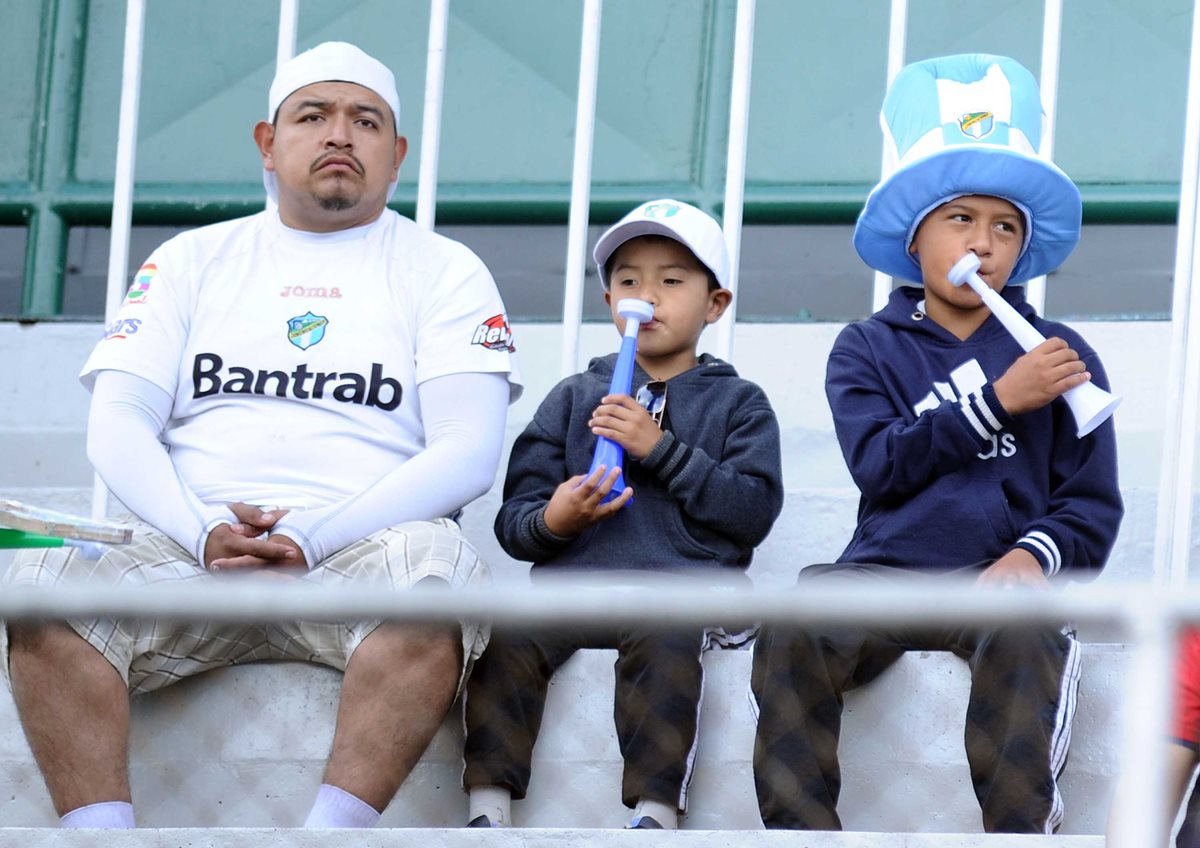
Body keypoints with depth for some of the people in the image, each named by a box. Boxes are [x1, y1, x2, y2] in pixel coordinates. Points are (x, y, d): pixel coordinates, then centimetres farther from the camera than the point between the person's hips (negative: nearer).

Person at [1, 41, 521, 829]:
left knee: (433, 562, -38)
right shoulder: (192, 261, 19)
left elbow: (468, 453, 0)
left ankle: (330, 832, -40)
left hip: (359, 555, -2)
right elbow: (118, 424, 9)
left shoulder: (444, 270, 12)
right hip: (191, 548, 2)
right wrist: (205, 532, -12)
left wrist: (315, 536, -14)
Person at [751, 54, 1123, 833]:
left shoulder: (1060, 357, 15)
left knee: (1019, 638, -38)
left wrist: (1036, 555, -14)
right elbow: (880, 466, -2)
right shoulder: (869, 349, 15)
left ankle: (1020, 826, -35)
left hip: (1001, 576, -1)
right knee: (795, 630, -31)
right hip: (885, 572, 1)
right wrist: (997, 402, -8)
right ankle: (799, 830, -30)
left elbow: (1092, 504, 8)